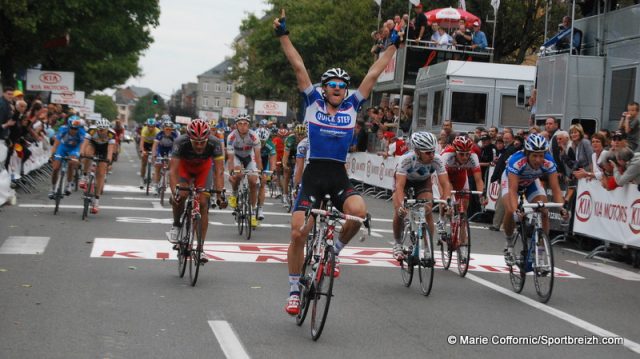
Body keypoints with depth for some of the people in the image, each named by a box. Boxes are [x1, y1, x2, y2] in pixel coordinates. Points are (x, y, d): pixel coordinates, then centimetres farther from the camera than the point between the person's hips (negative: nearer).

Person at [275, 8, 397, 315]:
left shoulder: (352, 106, 9)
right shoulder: (313, 103, 5)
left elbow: (373, 74, 10)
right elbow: (298, 67, 0)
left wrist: (393, 45, 12)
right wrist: (283, 35, -4)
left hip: (339, 177, 1)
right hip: (313, 175, -1)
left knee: (359, 211, -29)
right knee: (298, 232, -8)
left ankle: (335, 250, 1)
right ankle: (294, 291, 11)